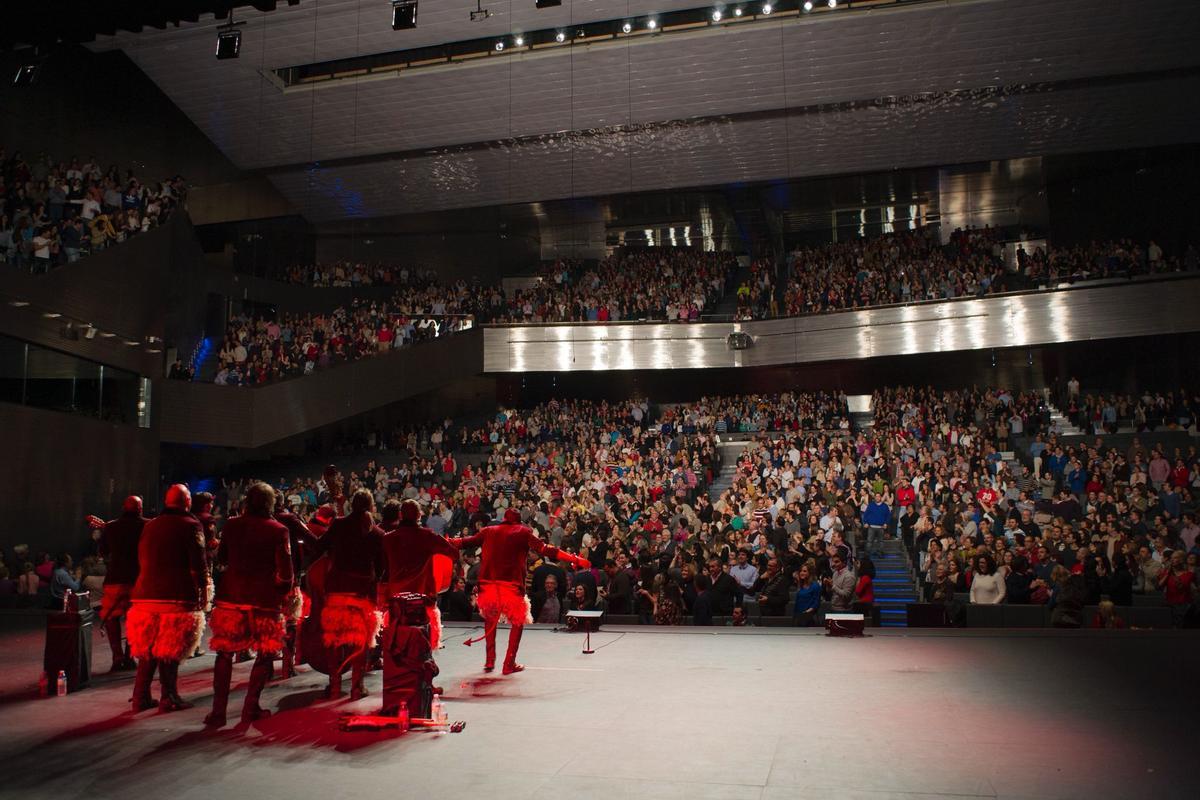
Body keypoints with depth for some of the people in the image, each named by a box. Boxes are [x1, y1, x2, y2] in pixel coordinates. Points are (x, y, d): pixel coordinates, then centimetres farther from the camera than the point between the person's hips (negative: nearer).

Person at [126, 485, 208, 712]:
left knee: (147, 649, 15)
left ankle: (141, 697, 17)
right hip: (178, 597, -5)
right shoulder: (190, 525, -5)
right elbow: (198, 564, -11)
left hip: (146, 596, 5)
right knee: (171, 650, 3)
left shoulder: (150, 526, 15)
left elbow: (142, 560, 20)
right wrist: (204, 590, -2)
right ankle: (169, 698, 6)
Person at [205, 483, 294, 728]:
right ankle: (250, 708, 10)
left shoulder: (231, 526, 2)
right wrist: (283, 591, 6)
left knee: (225, 653, 13)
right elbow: (285, 570, -11)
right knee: (265, 653, 12)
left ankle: (218, 710, 10)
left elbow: (221, 559, 15)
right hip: (264, 600, -3)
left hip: (231, 597, 3)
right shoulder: (278, 530, -7)